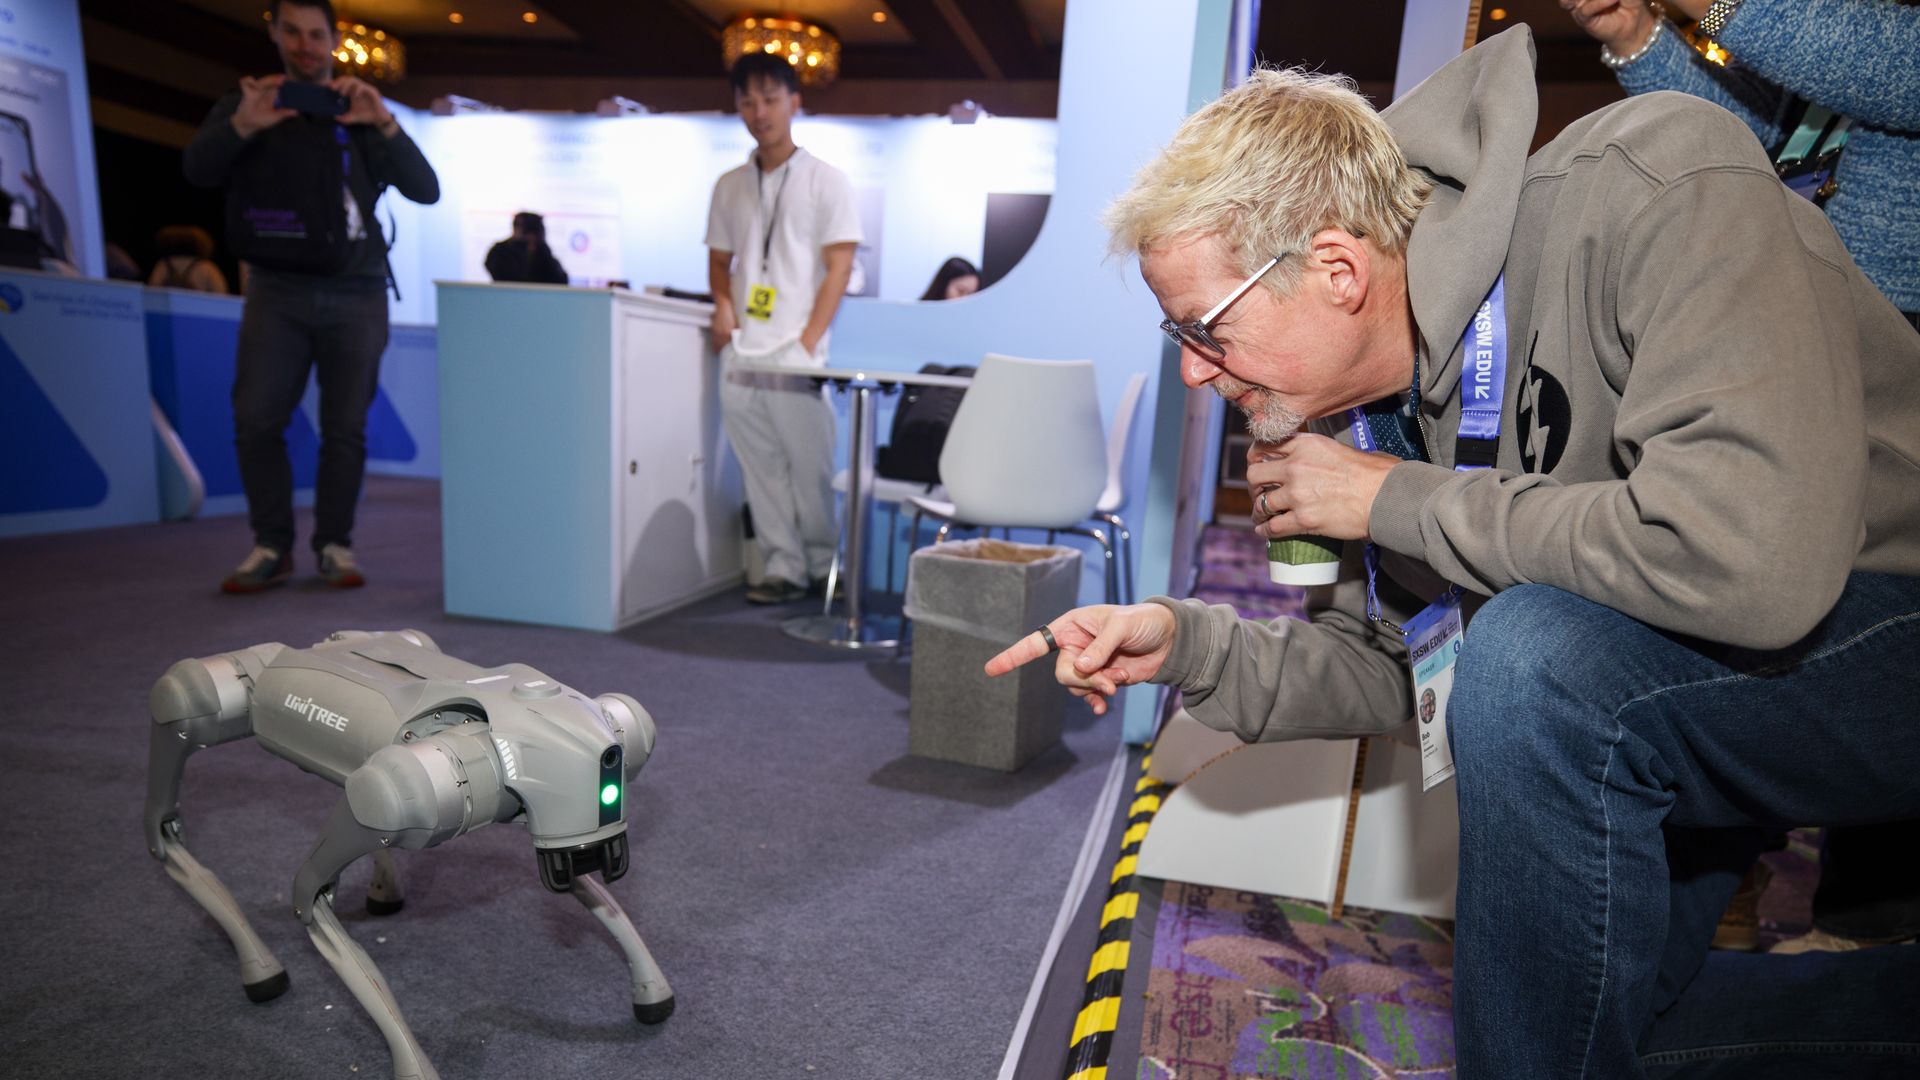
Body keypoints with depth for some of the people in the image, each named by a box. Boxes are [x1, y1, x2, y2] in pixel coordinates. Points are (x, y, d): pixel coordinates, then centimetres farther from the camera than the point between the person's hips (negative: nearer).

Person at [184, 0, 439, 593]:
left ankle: (335, 545, 4)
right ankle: (272, 546, 1)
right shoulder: (249, 101, 13)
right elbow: (197, 171, -2)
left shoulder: (360, 111, 13)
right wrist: (241, 126, -22)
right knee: (256, 421, -9)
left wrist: (383, 123, -16)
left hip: (356, 295, -1)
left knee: (345, 428, -4)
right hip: (278, 289, 1)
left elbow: (426, 190, 0)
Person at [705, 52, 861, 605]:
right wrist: (723, 305, -1)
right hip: (739, 354, 5)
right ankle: (784, 567, 15)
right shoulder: (730, 186, 15)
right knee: (761, 470, 5)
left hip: (796, 356, -4)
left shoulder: (826, 180, 2)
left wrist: (809, 341, -12)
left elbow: (839, 265, -4)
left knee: (810, 466, 0)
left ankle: (826, 565, 17)